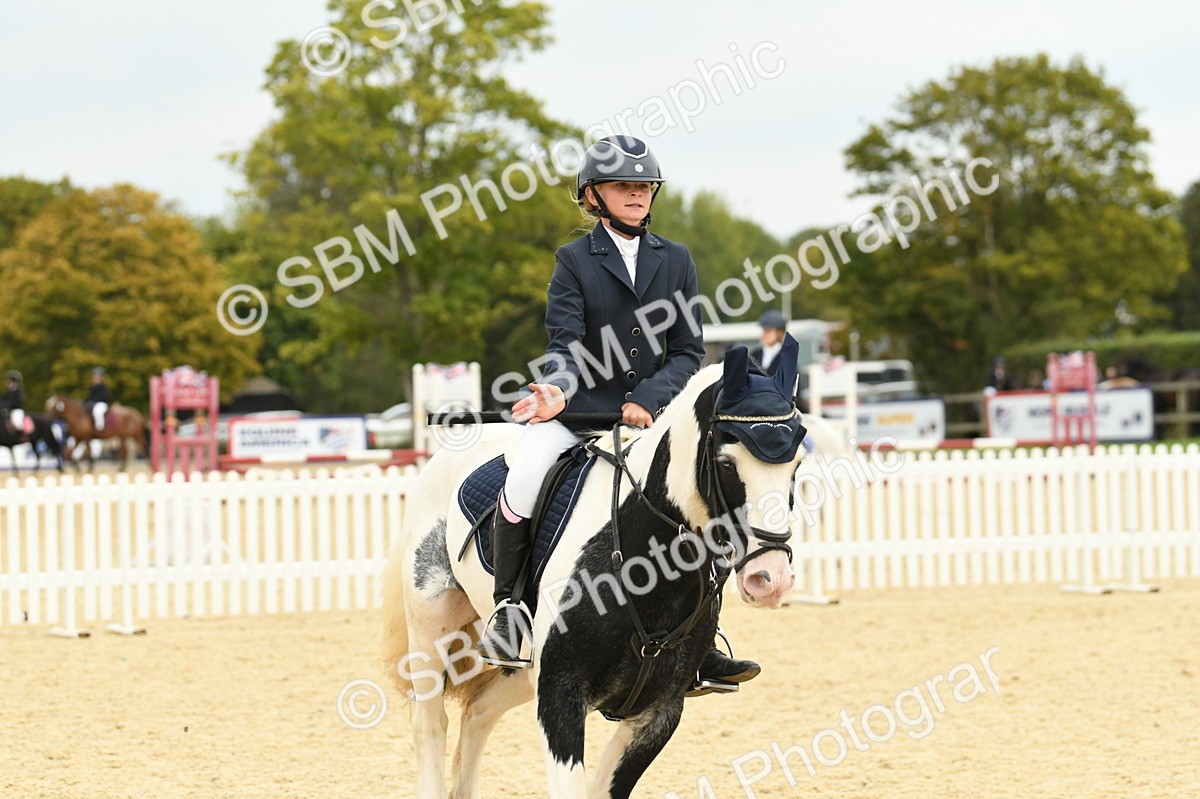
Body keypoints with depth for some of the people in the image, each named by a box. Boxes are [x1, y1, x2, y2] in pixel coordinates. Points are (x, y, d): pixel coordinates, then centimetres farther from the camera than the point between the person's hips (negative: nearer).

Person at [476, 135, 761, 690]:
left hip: (650, 413, 3)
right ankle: (507, 609, -13)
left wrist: (647, 400, -11)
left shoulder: (676, 261, 11)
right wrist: (557, 390, -30)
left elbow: (688, 349, 6)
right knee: (522, 481, -30)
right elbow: (565, 343, -8)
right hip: (578, 410, -3)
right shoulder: (574, 260, 3)